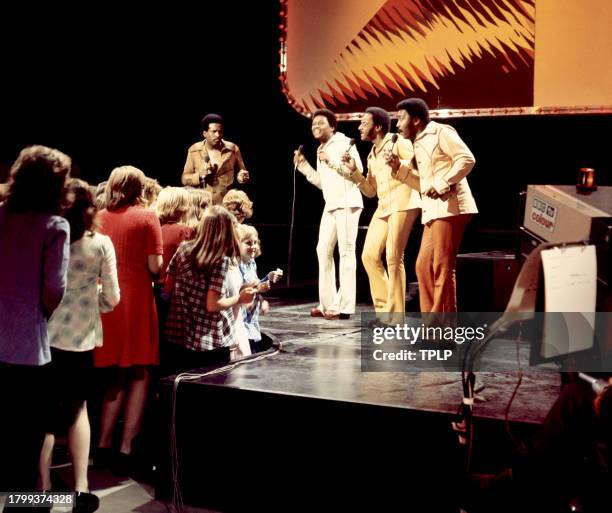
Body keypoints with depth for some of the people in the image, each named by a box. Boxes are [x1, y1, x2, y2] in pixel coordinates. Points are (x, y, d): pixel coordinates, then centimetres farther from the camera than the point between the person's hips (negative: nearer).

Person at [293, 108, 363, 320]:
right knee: (324, 250, 6)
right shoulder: (321, 150, 21)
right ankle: (328, 303, 11)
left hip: (347, 203, -9)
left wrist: (332, 162, -19)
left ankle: (344, 307, -9)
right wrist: (304, 166, 16)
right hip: (331, 205, 9)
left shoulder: (343, 142, -4)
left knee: (346, 252, -9)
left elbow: (358, 169, -16)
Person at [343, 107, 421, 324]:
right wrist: (354, 171, 8)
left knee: (393, 258, -11)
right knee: (369, 255, 3)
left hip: (403, 204, -8)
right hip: (383, 207, 8)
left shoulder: (398, 143, -4)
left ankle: (395, 316, -4)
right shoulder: (372, 155, 19)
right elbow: (371, 191, 19)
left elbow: (420, 173, -8)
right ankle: (383, 309, 12)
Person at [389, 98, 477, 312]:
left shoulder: (441, 132, -5)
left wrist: (443, 184, -20)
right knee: (424, 265, 10)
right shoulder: (419, 144, 22)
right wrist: (400, 167, 14)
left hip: (449, 208, -10)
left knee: (442, 267, -9)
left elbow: (467, 159, -15)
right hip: (433, 211, 10)